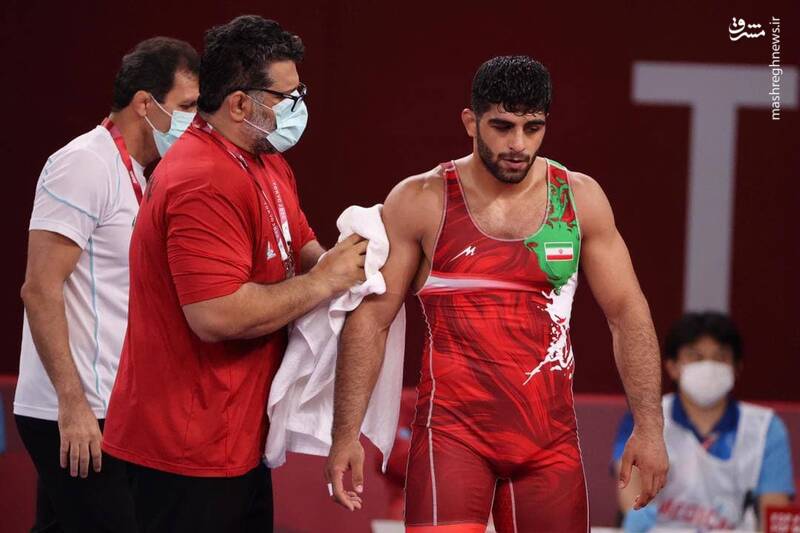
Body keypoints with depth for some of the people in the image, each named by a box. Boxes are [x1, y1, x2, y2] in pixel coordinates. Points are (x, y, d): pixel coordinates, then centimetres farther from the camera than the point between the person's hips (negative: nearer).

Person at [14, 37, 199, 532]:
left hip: (100, 408, 9)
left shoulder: (133, 175, 15)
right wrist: (73, 404, -21)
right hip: (76, 414, -9)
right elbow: (40, 289, -18)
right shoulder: (85, 164, -12)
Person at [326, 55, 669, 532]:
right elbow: (370, 319, 0)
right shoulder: (421, 202, -2)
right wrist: (347, 434, -6)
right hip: (453, 433, -3)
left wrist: (649, 426, 0)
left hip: (551, 439, 3)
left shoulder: (580, 198, 4)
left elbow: (627, 312, 7)